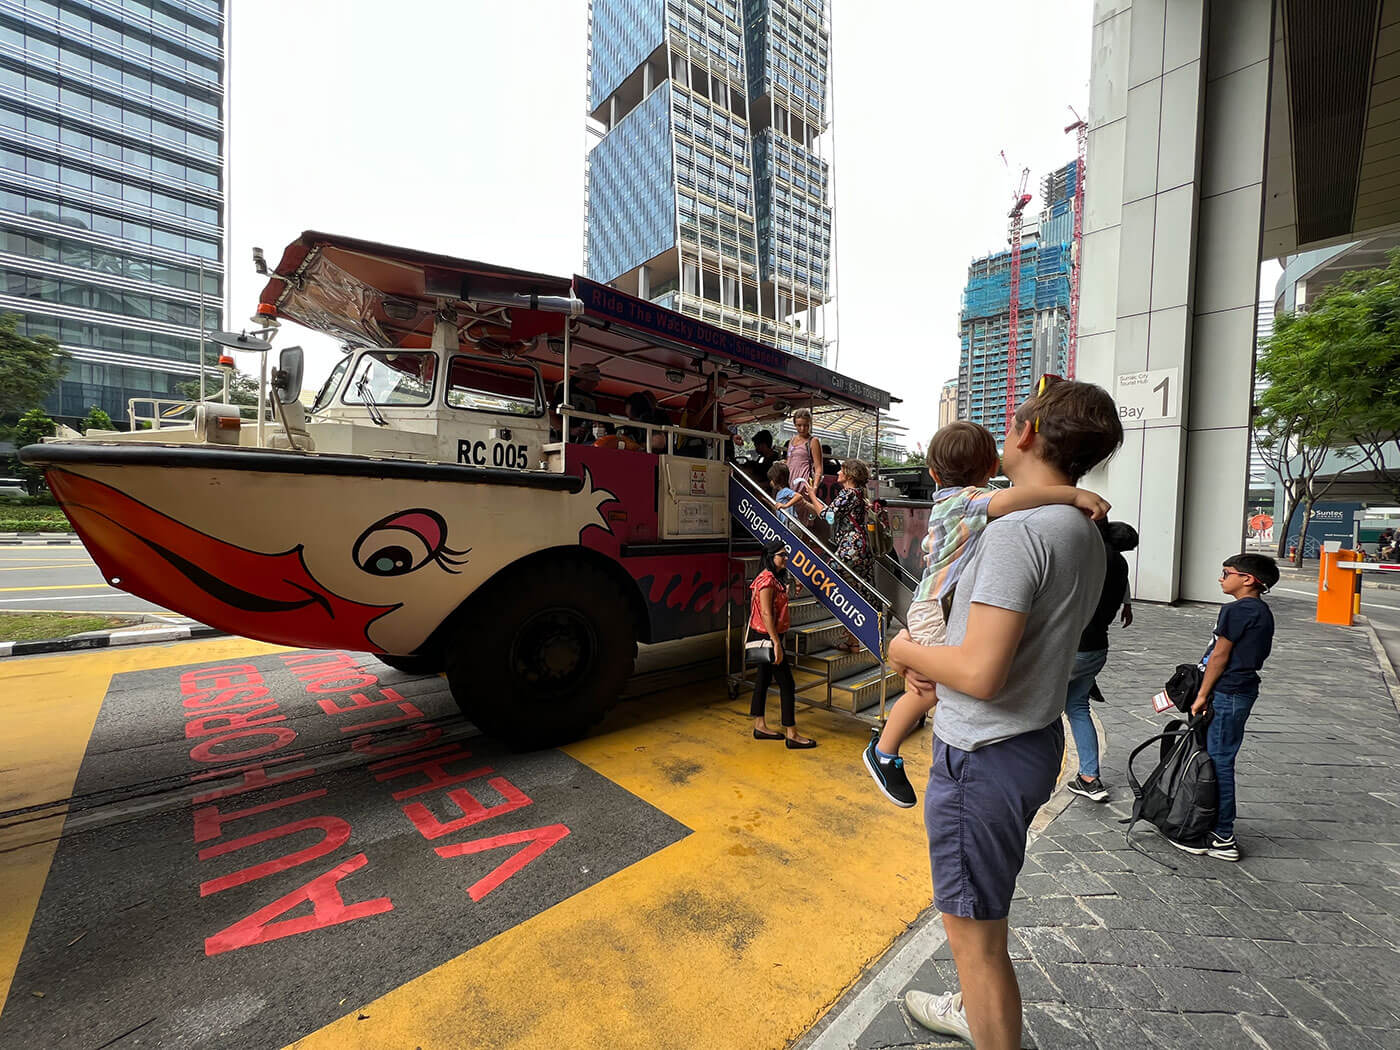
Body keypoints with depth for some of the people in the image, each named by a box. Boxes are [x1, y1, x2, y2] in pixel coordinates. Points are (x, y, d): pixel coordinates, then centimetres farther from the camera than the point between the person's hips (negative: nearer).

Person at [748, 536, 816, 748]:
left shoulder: (774, 578, 12)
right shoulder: (767, 580, -19)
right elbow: (766, 614, -23)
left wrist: (786, 591, 10)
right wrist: (776, 643, -23)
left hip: (766, 637, 10)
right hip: (768, 637, -10)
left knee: (763, 680, 15)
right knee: (786, 684, -3)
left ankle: (760, 726, 26)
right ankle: (791, 734, 5)